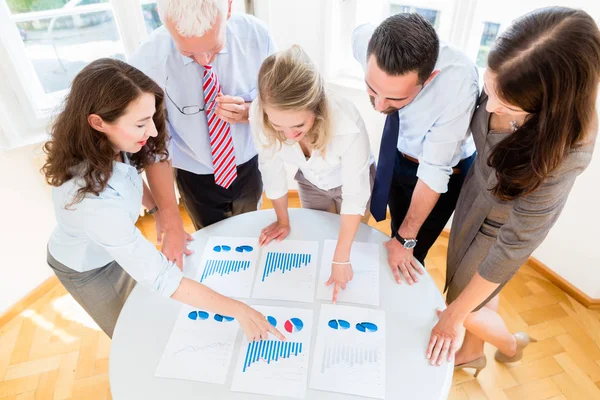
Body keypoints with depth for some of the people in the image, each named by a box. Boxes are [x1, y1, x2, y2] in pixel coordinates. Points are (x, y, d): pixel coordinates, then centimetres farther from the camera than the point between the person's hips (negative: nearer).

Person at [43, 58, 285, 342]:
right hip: (85, 267, -5)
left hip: (121, 246, 5)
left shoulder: (111, 146, -26)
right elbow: (160, 277, -43)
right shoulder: (92, 198, -46)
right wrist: (239, 310, -39)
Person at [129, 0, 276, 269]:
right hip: (196, 180, -1)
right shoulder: (146, 64, -27)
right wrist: (172, 223, -16)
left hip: (249, 167, 2)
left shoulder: (256, 35, -20)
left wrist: (249, 112, -30)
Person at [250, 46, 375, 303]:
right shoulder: (259, 115, -34)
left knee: (354, 244, 21)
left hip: (354, 180, -2)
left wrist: (341, 259, -22)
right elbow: (271, 168, -16)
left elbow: (355, 195, -29)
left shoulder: (348, 125, -43)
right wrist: (283, 221, -1)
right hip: (310, 182, 2)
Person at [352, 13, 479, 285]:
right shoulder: (364, 40, -29)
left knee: (408, 259, 7)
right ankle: (397, 293, 52)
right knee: (398, 234, 24)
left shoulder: (458, 82, -40)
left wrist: (406, 240, -18)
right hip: (397, 156, 4)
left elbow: (434, 172, -30)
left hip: (445, 170, -4)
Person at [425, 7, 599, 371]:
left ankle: (511, 345, 45)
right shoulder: (504, 90, -24)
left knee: (468, 307, 11)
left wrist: (454, 315, -19)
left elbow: (515, 243, -28)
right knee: (464, 282, 21)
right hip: (476, 190, 5)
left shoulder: (564, 148, -35)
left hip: (506, 220, -5)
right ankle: (471, 353, 50)